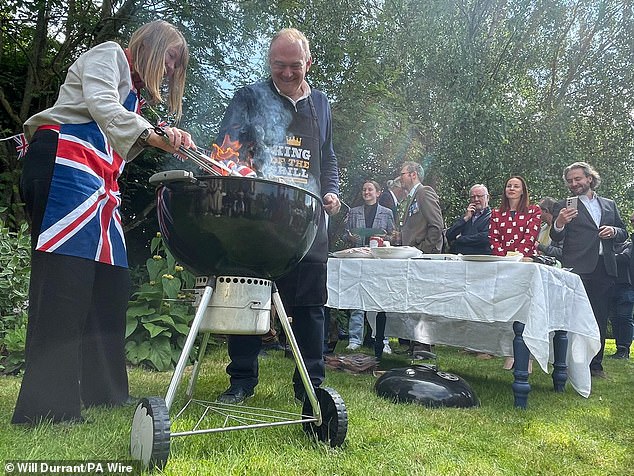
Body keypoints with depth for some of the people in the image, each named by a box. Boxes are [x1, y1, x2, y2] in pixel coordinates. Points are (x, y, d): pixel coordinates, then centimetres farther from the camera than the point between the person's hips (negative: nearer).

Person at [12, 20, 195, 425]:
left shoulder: (133, 86, 32)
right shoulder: (110, 54, 9)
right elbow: (100, 105, -13)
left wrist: (162, 141, 7)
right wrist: (152, 135, -26)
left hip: (98, 185, 9)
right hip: (64, 163, -9)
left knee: (110, 282, 1)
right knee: (64, 281, -17)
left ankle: (102, 391, 8)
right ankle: (46, 406, -17)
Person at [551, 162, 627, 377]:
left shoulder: (609, 205, 18)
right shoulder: (563, 206, 5)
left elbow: (623, 234, 20)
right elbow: (556, 238, -6)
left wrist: (614, 231, -4)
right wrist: (559, 223, -28)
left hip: (605, 268, 4)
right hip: (578, 269, -4)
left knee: (600, 318, 8)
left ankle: (595, 364, 17)